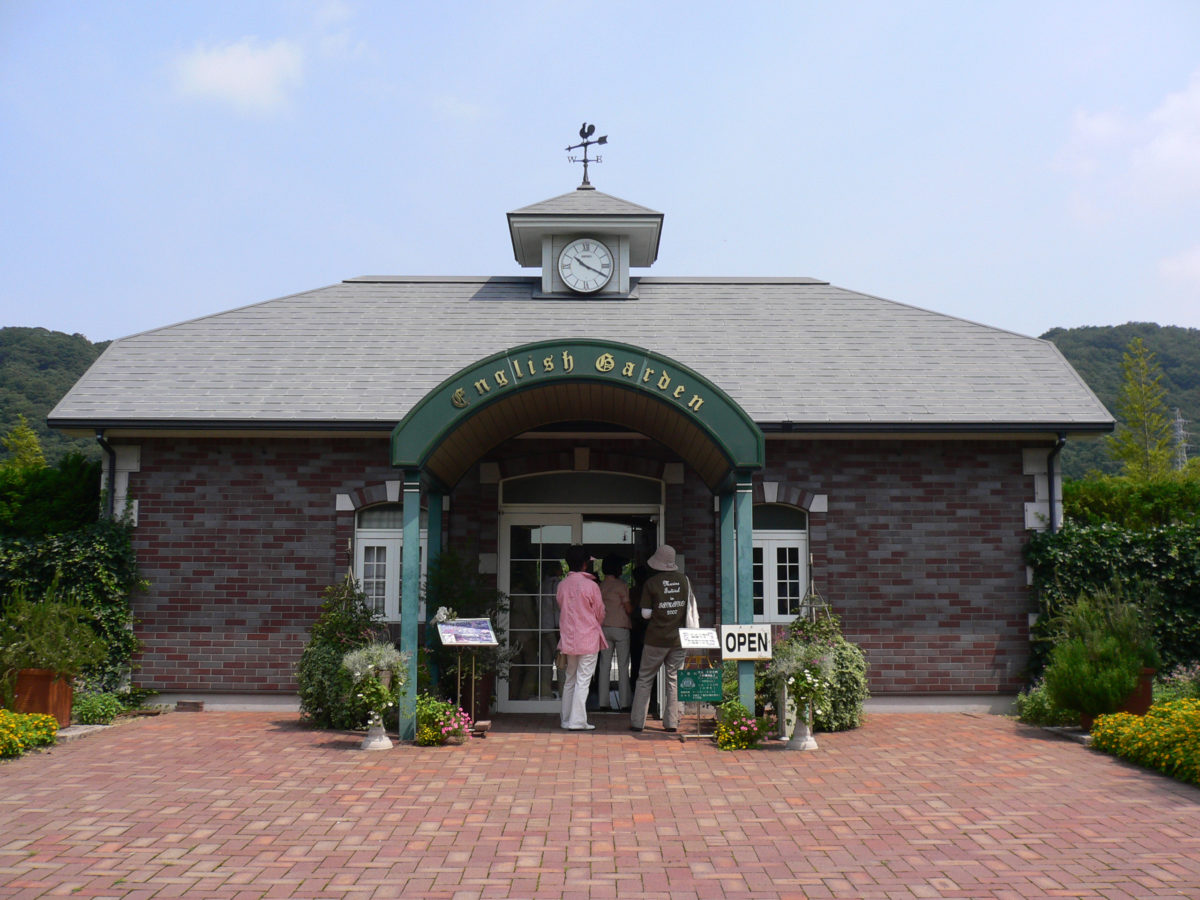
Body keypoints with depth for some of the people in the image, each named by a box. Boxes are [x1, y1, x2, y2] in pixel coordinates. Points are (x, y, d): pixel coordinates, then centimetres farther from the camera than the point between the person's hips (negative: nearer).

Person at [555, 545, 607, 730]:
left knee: (569, 680, 14)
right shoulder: (591, 586, -11)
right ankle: (577, 721, -4)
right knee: (583, 680, -2)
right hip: (588, 638, -5)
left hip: (568, 637, 5)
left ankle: (566, 720, 18)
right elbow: (600, 614, -1)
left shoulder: (562, 585, 2)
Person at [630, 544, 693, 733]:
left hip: (656, 639, -2)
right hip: (679, 639, 2)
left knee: (645, 679, 7)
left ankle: (637, 722, 6)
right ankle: (672, 722, 9)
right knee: (674, 679, 10)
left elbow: (646, 614, -7)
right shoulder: (684, 580, 1)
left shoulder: (650, 583, -7)